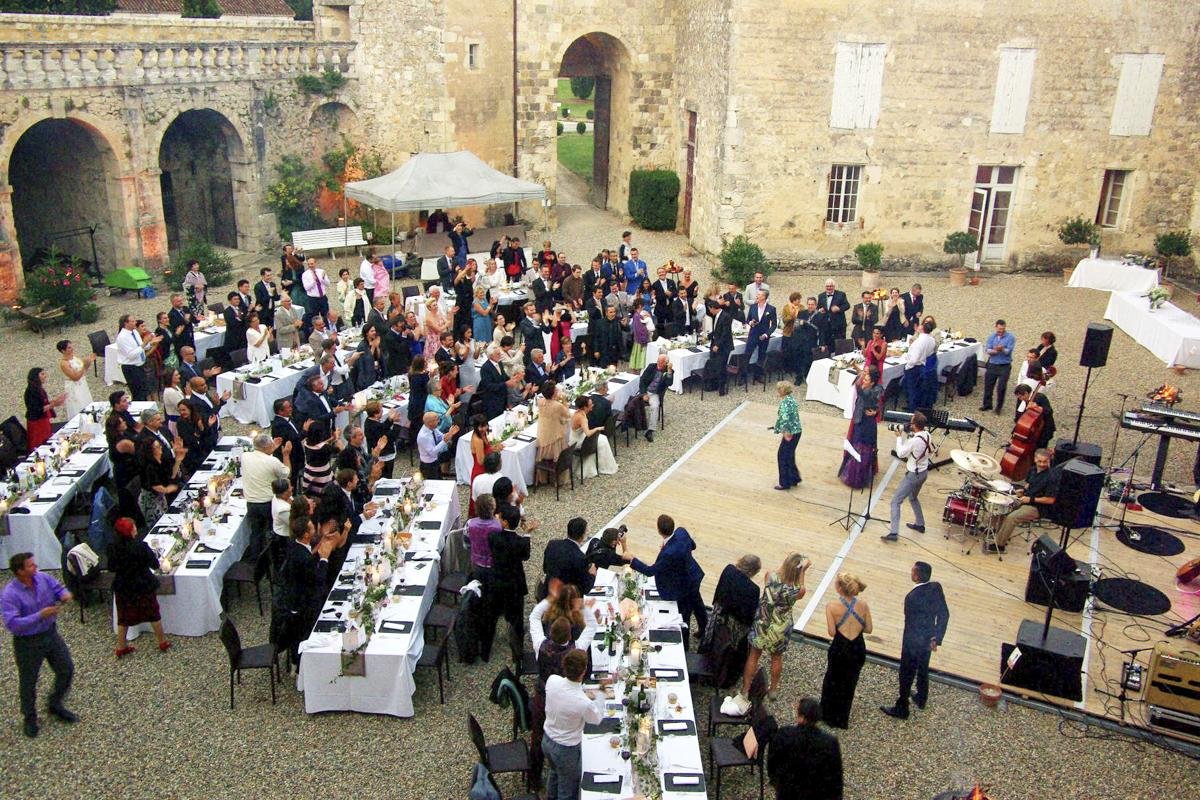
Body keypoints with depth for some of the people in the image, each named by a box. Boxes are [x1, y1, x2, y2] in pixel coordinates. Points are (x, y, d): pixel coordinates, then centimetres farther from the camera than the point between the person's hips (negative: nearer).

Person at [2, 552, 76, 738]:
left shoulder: (43, 578, -9)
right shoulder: (9, 595, -25)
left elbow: (58, 588, 7)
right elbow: (12, 624, -31)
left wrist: (64, 594, -17)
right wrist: (40, 616, -36)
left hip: (51, 634, 5)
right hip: (27, 643, -5)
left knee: (66, 670, 15)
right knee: (28, 682, 13)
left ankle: (55, 705, 39)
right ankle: (30, 718, 36)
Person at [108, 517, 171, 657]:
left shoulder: (113, 548, -13)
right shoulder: (141, 547, -24)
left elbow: (111, 568, -1)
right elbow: (155, 564, -15)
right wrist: (152, 554, 5)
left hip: (122, 588, 3)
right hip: (144, 586, -2)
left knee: (123, 617, 18)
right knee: (153, 614, 16)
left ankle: (121, 647, 27)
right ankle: (163, 642, 28)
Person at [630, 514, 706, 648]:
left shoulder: (669, 553, -43)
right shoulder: (682, 532, -20)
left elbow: (650, 571, -31)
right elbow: (693, 546, 2)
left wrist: (632, 560, -23)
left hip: (684, 586, -8)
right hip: (694, 576, 8)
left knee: (684, 616, 17)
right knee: (697, 604, 32)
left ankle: (684, 646, 40)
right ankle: (704, 630, 57)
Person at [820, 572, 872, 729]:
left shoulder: (832, 606, -16)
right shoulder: (863, 604, -7)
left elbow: (832, 632, -15)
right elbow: (869, 629, -1)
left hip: (840, 648, -3)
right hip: (858, 648, 3)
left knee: (832, 680, 22)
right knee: (850, 682, 22)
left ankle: (828, 713, 38)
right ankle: (842, 719, 36)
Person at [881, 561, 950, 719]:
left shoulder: (912, 597, -32)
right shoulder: (936, 588, -12)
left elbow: (910, 625, -24)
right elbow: (944, 615, -4)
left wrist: (904, 646, -11)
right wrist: (937, 638, 4)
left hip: (913, 642, -7)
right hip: (928, 640, 7)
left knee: (906, 675, 11)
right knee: (923, 670, 28)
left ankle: (901, 709, 26)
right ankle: (921, 698, 49)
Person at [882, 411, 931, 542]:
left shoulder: (914, 441, -30)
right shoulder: (927, 435, -5)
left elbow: (900, 453, -16)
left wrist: (899, 437, -8)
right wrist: (905, 434, -2)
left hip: (913, 475, -9)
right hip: (923, 472, 9)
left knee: (895, 501, -4)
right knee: (913, 498, 31)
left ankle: (893, 532, -9)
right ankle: (920, 524, 42)